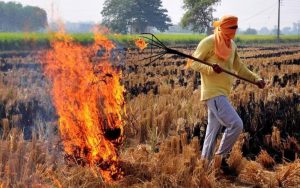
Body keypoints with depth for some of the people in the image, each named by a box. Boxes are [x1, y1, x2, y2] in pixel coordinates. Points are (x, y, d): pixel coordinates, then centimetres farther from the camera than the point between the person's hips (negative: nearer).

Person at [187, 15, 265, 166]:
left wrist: (256, 79, 10)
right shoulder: (209, 42, -9)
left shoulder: (231, 45, 15)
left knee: (213, 131, 12)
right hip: (213, 93, -8)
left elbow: (239, 67, 22)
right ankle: (221, 157, -1)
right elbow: (193, 63, -9)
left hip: (223, 94, 9)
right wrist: (211, 68, -26)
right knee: (236, 124, -16)